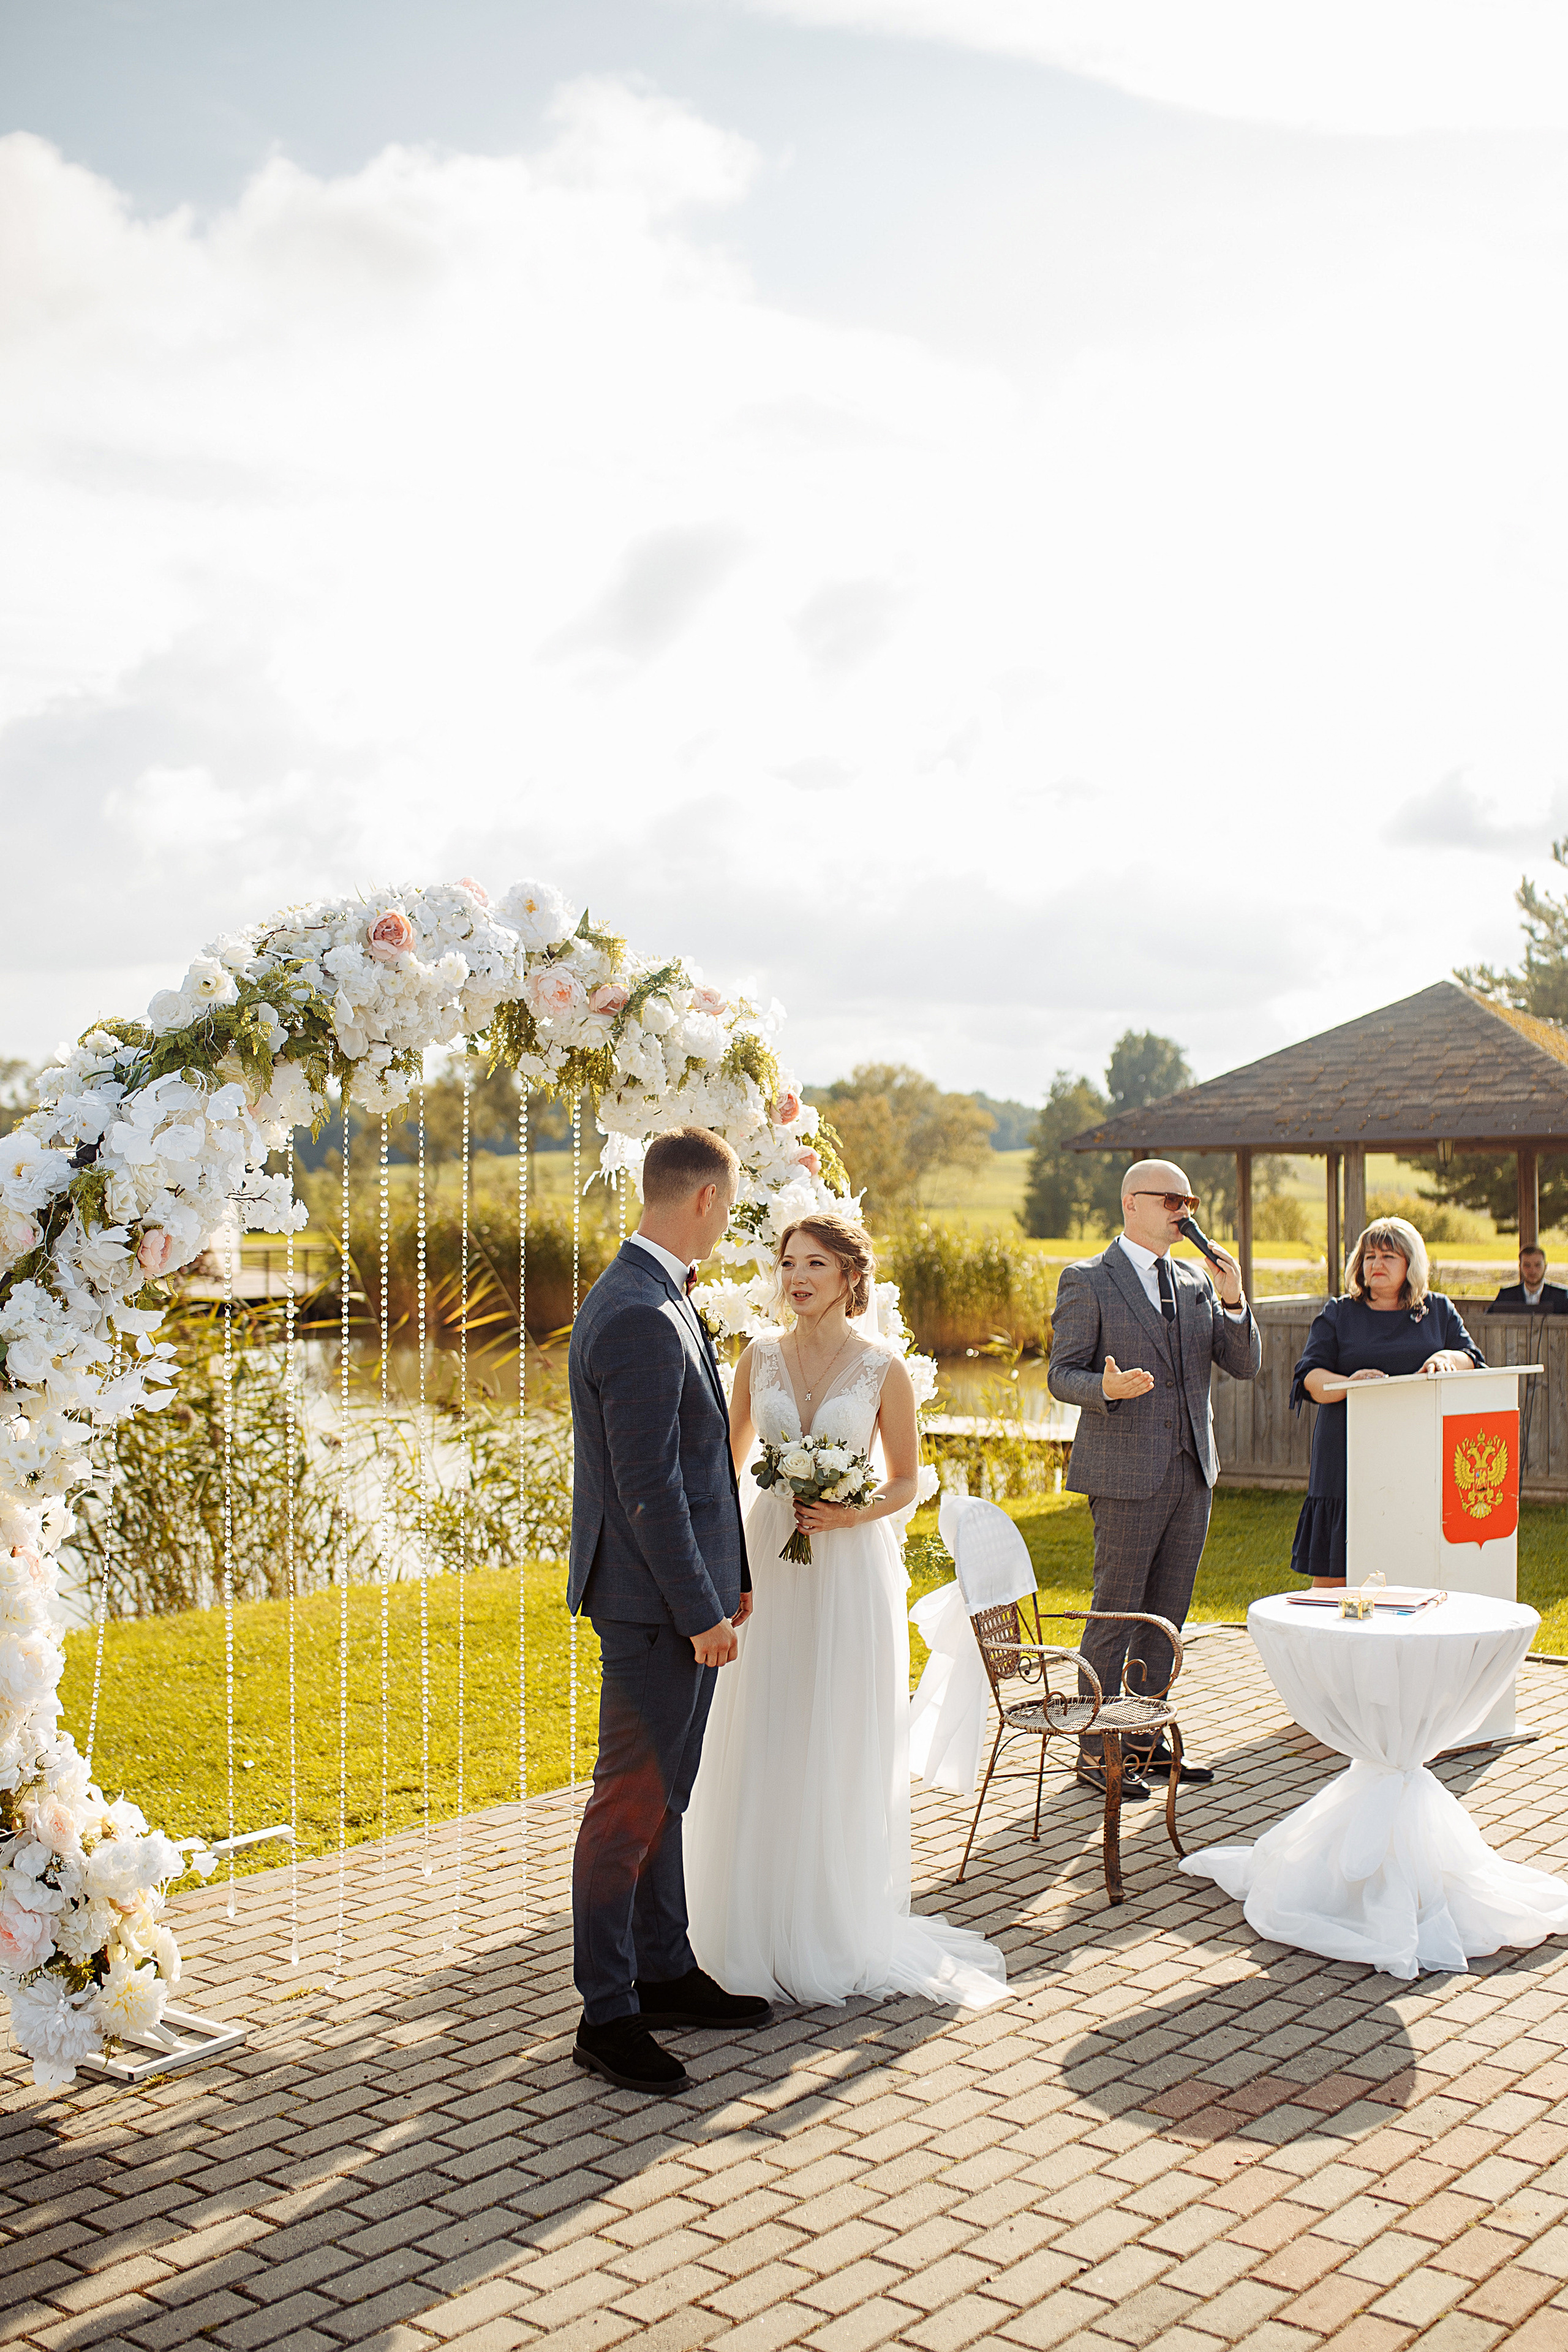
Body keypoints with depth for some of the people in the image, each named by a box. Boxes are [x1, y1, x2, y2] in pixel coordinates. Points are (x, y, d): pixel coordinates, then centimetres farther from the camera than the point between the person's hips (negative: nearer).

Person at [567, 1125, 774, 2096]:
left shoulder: (654, 1298, 11)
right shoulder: (642, 1320, -23)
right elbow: (648, 1486, -24)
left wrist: (727, 1576, 18)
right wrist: (701, 1610, -19)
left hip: (684, 1592, 10)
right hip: (656, 1602, -10)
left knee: (664, 1793, 19)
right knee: (632, 1801, 0)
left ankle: (666, 1970, 31)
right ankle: (608, 2013, 11)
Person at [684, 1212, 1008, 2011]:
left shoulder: (882, 1367, -5)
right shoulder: (760, 1357, 4)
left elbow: (906, 1481, 2)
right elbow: (726, 1458, 12)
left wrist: (850, 1513, -16)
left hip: (851, 1566, -3)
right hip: (765, 1562, 3)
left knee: (843, 1747, 4)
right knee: (759, 1744, 6)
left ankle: (839, 1928, 19)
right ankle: (759, 1922, 21)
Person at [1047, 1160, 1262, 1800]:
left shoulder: (1198, 1282, 13)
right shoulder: (1087, 1281, -5)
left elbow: (1246, 1366, 8)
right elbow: (1062, 1374, -7)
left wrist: (1234, 1302, -8)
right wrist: (1106, 1388, -27)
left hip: (1192, 1471, 6)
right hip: (1127, 1474, -6)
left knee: (1165, 1615, 13)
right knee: (1115, 1613, -2)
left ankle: (1147, 1740, 24)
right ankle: (1096, 1751, 8)